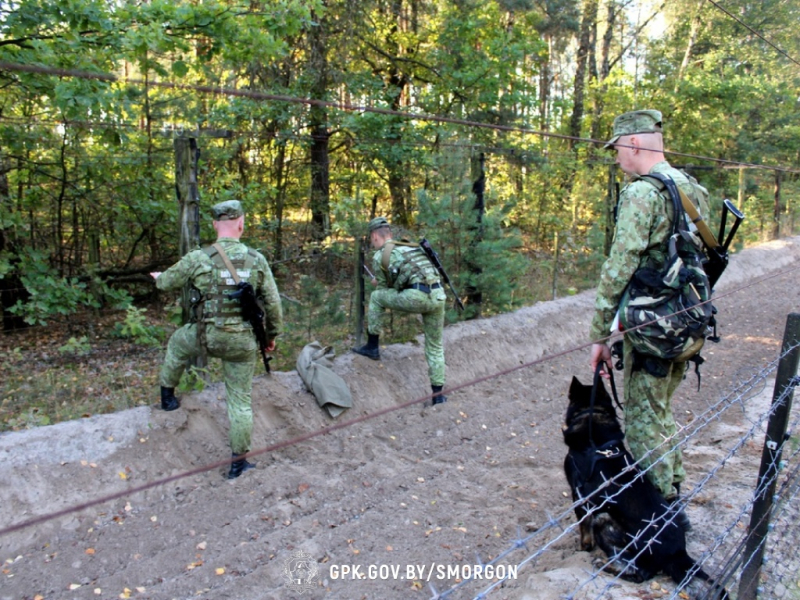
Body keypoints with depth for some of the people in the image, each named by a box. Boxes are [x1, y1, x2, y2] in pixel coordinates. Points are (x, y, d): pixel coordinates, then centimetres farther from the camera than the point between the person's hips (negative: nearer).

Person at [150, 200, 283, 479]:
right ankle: (239, 461, 19)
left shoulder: (198, 259, -10)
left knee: (178, 342, 33)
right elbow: (273, 304, -2)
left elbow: (166, 283, 7)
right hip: (242, 342, 1)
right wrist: (272, 334, 13)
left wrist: (159, 276, 32)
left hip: (207, 336, -1)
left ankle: (167, 394, 45)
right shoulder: (257, 260, -6)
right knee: (240, 399, 13)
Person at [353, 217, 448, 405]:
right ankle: (438, 395, 22)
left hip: (417, 297, -6)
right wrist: (381, 280, 50)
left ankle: (372, 347, 25)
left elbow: (383, 290, 18)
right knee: (435, 347, 20)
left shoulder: (379, 256, 11)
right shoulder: (411, 247, 30)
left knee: (376, 297, 20)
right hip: (438, 296, 6)